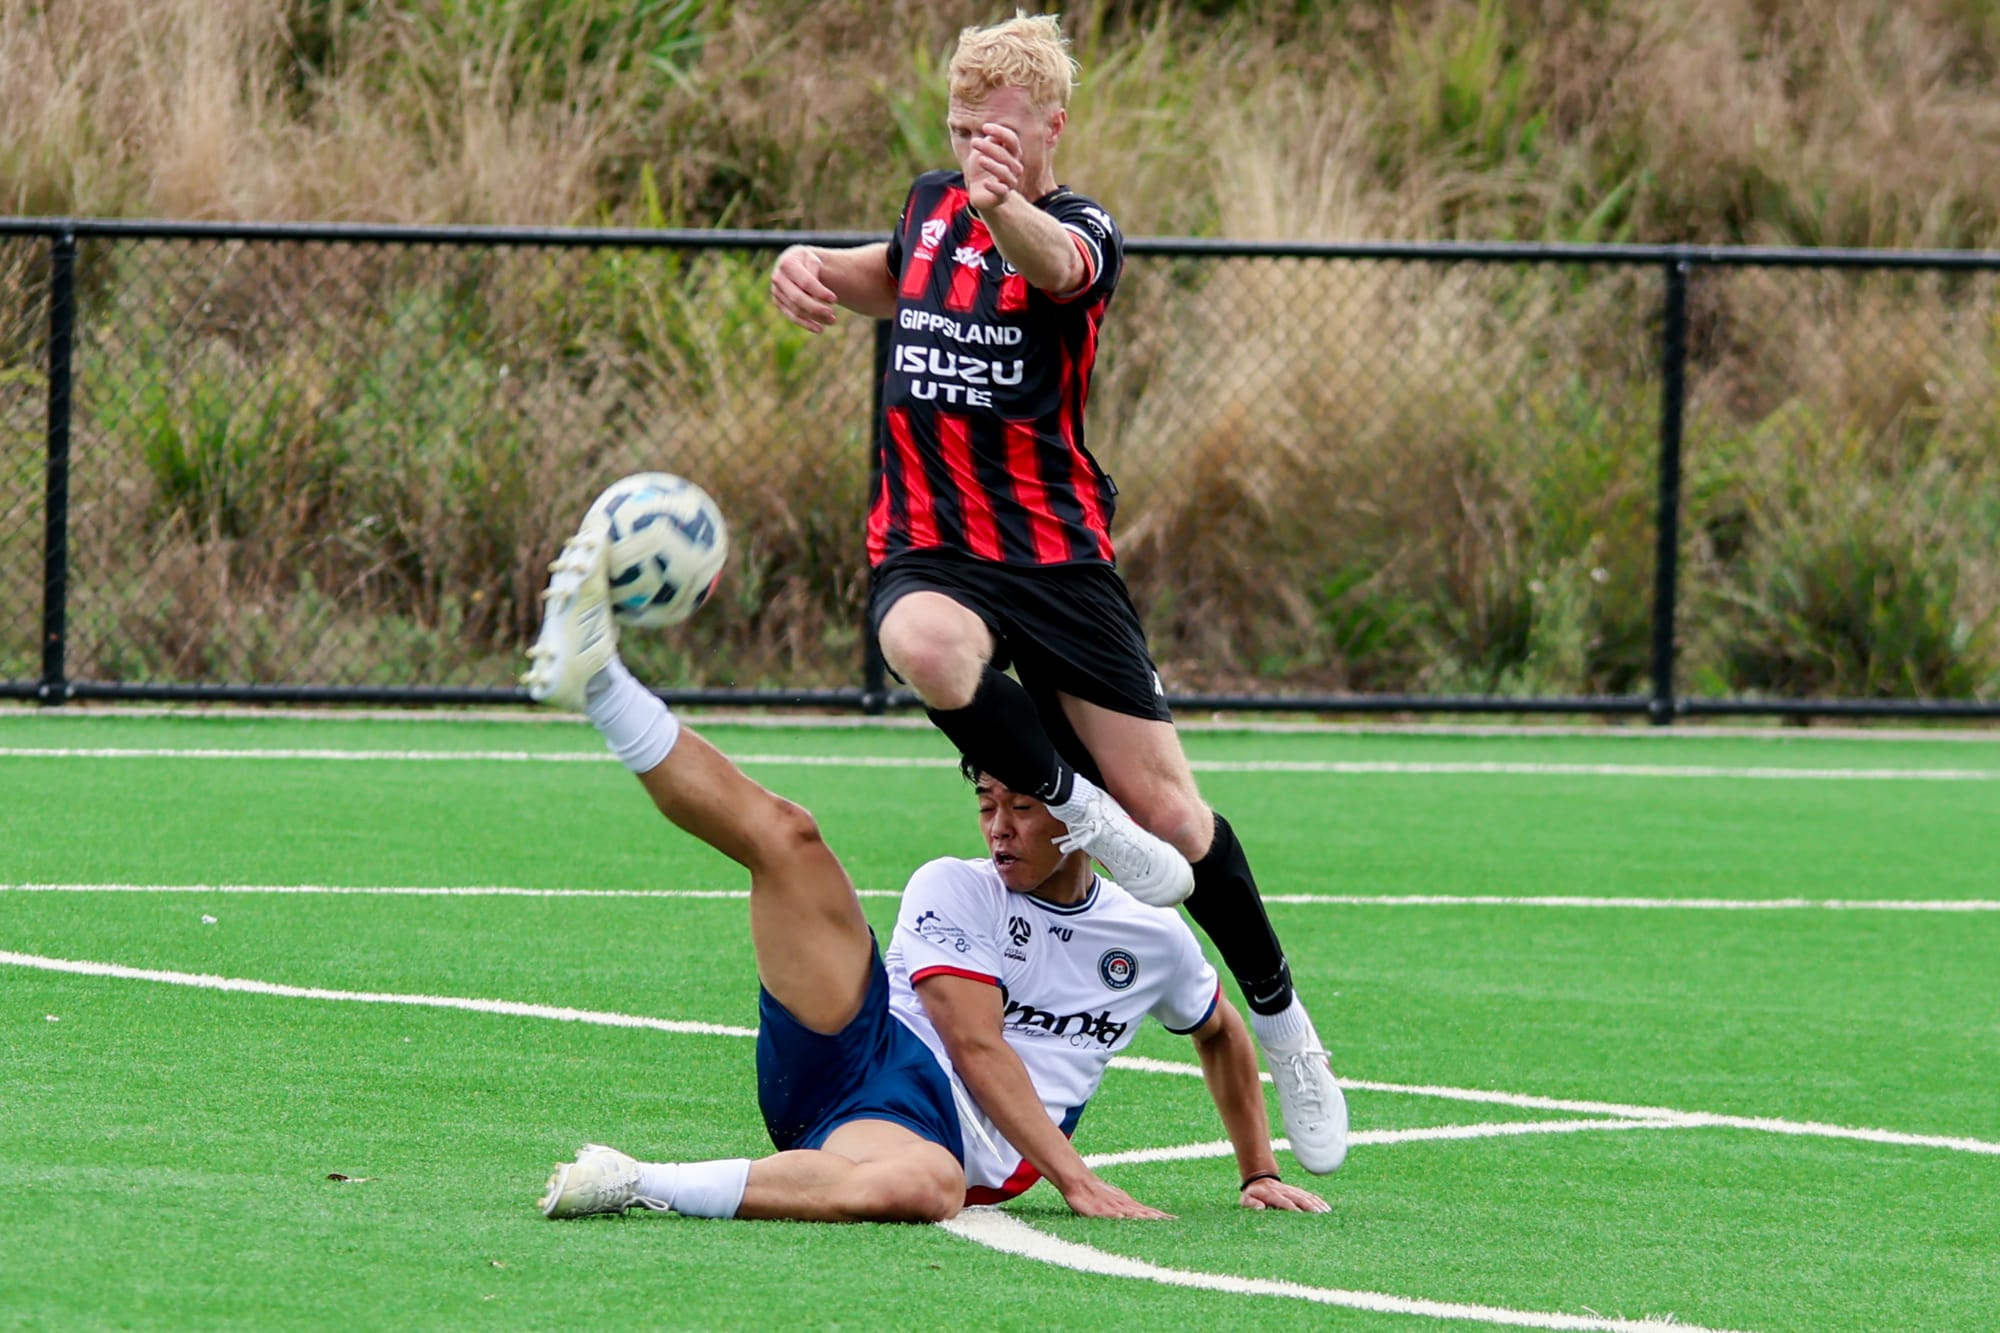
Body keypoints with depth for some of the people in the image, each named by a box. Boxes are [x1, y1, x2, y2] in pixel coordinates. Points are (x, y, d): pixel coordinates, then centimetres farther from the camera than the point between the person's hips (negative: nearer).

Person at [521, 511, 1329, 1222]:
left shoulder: (1154, 938, 18)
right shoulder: (952, 891, 11)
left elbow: (1223, 1037, 39)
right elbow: (978, 1047, -2)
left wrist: (1259, 1174, 34)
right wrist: (1076, 1181, -13)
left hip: (947, 1133, -2)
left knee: (923, 1186, -46)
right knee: (785, 836, -15)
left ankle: (641, 1187, -44)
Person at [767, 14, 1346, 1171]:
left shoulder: (1085, 231, -8)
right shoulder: (931, 206, 10)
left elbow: (1056, 263, -36)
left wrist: (1004, 209, -60)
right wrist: (813, 265, 12)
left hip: (1057, 553, -3)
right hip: (928, 551, 3)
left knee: (1165, 808, -2)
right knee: (927, 645, -37)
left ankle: (1281, 1020, 20)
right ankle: (1077, 809, -13)